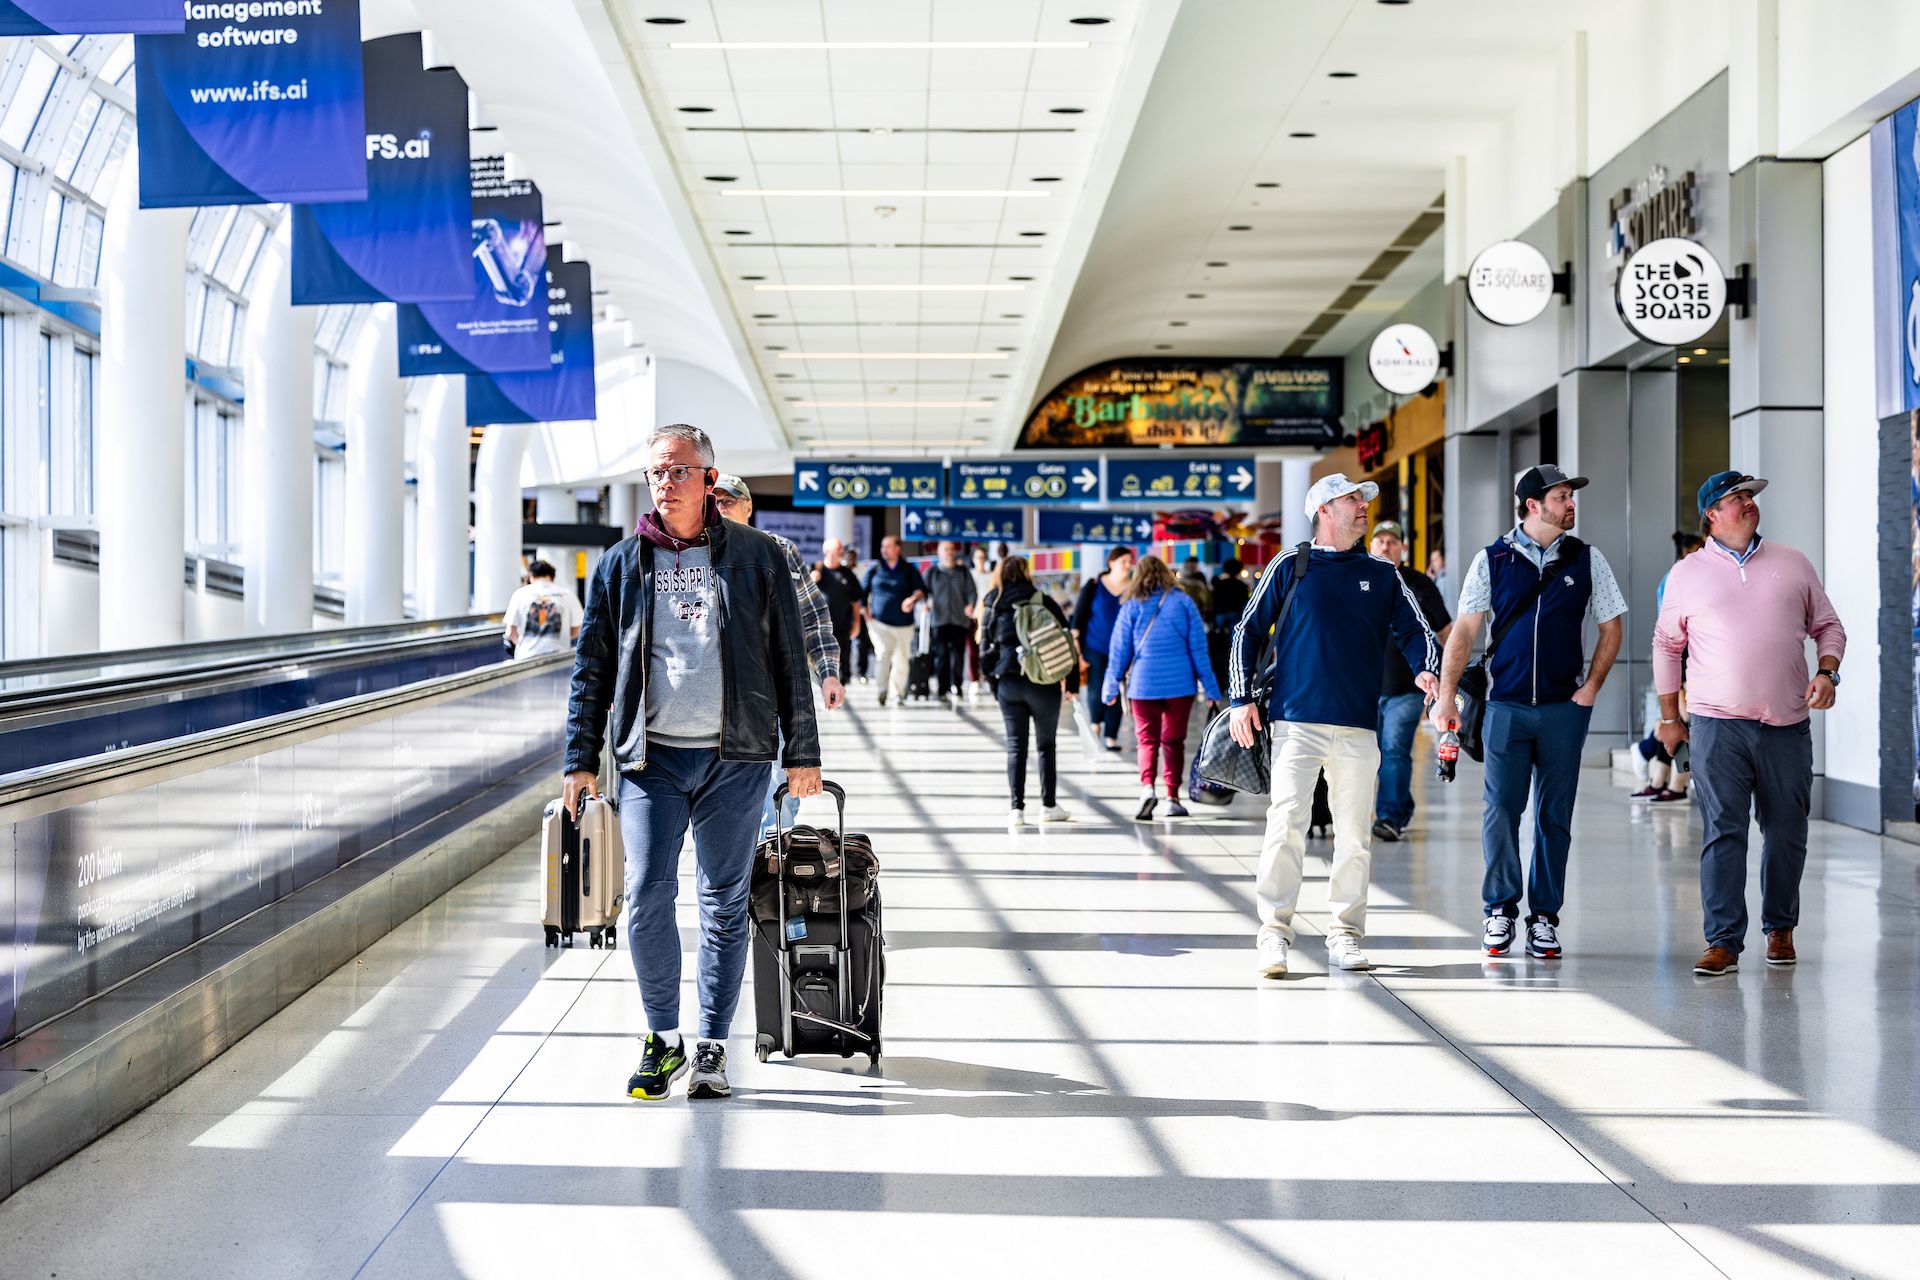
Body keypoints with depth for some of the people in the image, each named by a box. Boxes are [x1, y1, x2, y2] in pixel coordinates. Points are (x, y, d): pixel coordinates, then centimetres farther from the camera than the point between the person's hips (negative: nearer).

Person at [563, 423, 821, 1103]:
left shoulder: (757, 556, 5)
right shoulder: (621, 564, 8)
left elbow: (790, 659, 7)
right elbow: (591, 667, 11)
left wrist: (802, 753, 4)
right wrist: (582, 759, 6)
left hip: (735, 758, 0)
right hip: (650, 757, 1)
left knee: (725, 903, 4)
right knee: (647, 897, -7)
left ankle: (712, 1045, 15)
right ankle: (663, 1038, 11)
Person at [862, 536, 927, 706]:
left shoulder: (909, 569, 6)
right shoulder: (875, 568, 7)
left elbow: (922, 589, 2)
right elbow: (863, 591, 15)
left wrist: (913, 598, -19)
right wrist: (865, 611, 6)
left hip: (903, 622, 1)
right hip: (880, 621, -1)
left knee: (901, 659, 3)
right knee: (883, 654, -18)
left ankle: (897, 693, 13)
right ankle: (882, 690, -15)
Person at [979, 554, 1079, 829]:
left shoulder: (991, 608, 6)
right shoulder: (1043, 602, -1)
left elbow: (985, 650, 6)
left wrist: (994, 682, 14)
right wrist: (1072, 682, 5)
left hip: (1008, 684, 2)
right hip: (1043, 683, -1)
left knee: (1015, 747, 5)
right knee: (1046, 745, 12)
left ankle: (1016, 808, -2)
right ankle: (1049, 805, 16)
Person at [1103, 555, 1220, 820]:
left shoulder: (1132, 607, 0)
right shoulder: (1184, 602, 2)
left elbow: (1119, 650, 3)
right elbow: (1198, 647, 2)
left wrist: (1111, 687, 12)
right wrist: (1210, 686, 6)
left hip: (1144, 685, -1)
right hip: (1180, 683, 1)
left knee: (1148, 740, 4)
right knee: (1174, 741, 11)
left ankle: (1147, 786, -20)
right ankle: (1173, 798, 11)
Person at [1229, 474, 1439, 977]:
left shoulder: (1383, 577, 16)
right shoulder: (1288, 570, 9)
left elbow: (1415, 630, 14)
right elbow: (1248, 633, 9)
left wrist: (1426, 670, -7)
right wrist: (1242, 698, 1)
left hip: (1358, 728, 3)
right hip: (1297, 723, -3)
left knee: (1353, 835, 4)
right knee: (1286, 826, -11)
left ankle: (1345, 935, 13)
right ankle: (1274, 935, -6)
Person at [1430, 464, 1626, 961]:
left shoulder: (1587, 560, 6)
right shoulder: (1492, 560, 3)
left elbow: (1611, 627, 12)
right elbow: (1464, 630, 5)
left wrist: (1591, 687, 1)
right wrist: (1447, 693, -1)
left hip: (1564, 708, 1)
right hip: (1506, 706, -1)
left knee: (1554, 816, 4)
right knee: (1501, 810, -6)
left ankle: (1545, 916, 13)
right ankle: (1500, 910, 8)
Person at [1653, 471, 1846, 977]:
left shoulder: (1793, 564, 11)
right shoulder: (1687, 574, 6)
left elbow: (1828, 625, 15)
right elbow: (1666, 645, 12)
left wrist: (1827, 672, -4)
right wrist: (1670, 717, 9)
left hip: (1788, 725, 2)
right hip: (1718, 725, -2)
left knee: (1786, 833, 8)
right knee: (1722, 833, -8)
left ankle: (1780, 929, 25)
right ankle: (1723, 942, -6)